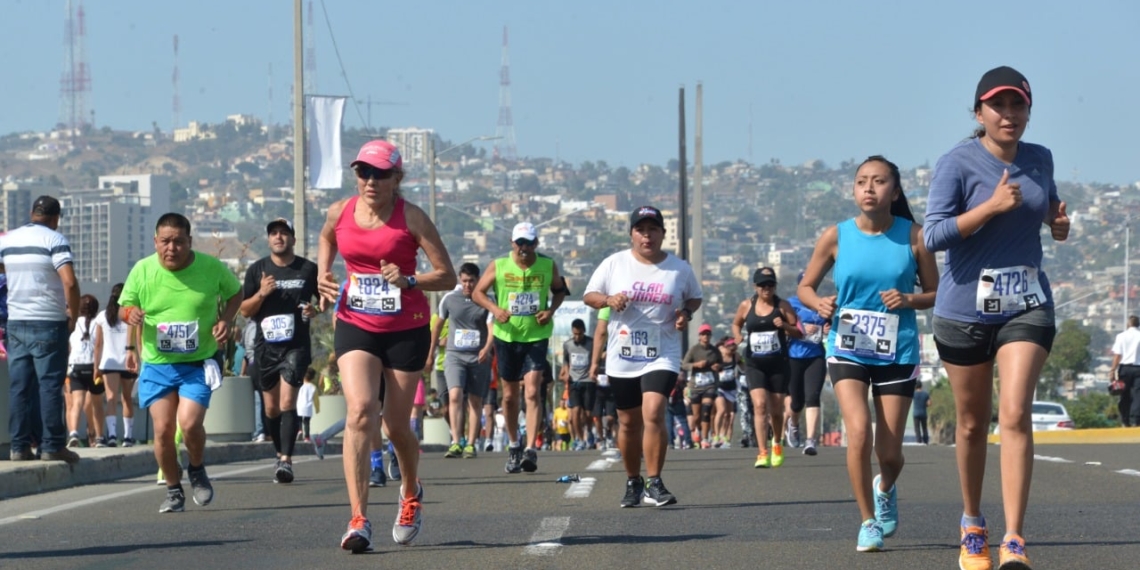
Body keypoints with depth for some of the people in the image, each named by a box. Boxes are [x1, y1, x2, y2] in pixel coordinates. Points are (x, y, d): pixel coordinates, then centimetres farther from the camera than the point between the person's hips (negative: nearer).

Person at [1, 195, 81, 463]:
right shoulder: (54, 240, -9)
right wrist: (73, 316, -7)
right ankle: (52, 446, -2)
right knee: (49, 384, -2)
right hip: (48, 322, -5)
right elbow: (69, 282, -19)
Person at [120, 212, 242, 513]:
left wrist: (225, 320, -6)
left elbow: (235, 292, 12)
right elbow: (124, 306, 8)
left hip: (199, 364, -2)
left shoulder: (211, 268, -7)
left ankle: (197, 470, 12)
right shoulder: (142, 271, -5)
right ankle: (174, 490, 15)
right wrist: (130, 314, -17)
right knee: (163, 429, -6)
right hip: (157, 364, 2)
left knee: (189, 422, -19)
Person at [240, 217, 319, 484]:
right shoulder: (257, 270, 5)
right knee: (271, 408, 9)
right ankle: (281, 454, 27)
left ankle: (286, 460, -20)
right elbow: (245, 311, 4)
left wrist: (315, 309, -8)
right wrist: (261, 294, -14)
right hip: (266, 345, 3)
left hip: (296, 345, -3)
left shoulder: (308, 269, 2)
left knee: (287, 402, -16)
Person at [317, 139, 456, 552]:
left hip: (406, 331, -1)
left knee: (397, 426, 7)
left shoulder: (411, 217, -10)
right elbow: (327, 240, 26)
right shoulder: (339, 214, 0)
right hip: (355, 326, 2)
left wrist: (407, 281, -25)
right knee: (360, 411, -20)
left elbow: (447, 277, -9)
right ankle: (358, 520, -24)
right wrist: (323, 276, 7)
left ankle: (411, 493, 41)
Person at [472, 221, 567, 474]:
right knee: (510, 395, 9)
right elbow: (478, 292, 3)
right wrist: (495, 309, -15)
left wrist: (551, 311, -5)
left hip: (537, 336, -1)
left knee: (532, 392, -14)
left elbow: (559, 290, 14)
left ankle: (531, 450, -19)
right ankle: (514, 446, 28)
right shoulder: (498, 266, -4)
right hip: (506, 336, 1)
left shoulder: (548, 266, -2)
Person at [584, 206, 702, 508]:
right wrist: (608, 299, -14)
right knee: (628, 422, 10)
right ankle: (633, 482, 27)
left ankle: (654, 484, -15)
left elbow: (695, 298, 17)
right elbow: (589, 295, 7)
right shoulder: (614, 264, 1)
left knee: (653, 414, -20)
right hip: (622, 357, 2)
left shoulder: (680, 268, 2)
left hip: (662, 355, -2)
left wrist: (686, 313, -5)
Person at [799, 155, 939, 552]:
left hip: (897, 353, 0)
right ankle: (868, 521, -3)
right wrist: (820, 304, -15)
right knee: (859, 432, -20)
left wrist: (909, 300, -18)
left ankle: (885, 490, 41)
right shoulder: (836, 236, -3)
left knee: (889, 452, 3)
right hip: (848, 350, 0)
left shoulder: (913, 237, -5)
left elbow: (935, 293, 3)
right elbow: (805, 287, 7)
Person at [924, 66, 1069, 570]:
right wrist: (992, 206, -25)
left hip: (1027, 305, 2)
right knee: (973, 423, 10)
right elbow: (933, 235, -17)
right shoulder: (957, 163, -9)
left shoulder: (1040, 160, 6)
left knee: (1015, 414, -15)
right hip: (965, 308, -2)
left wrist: (1057, 221, 3)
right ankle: (972, 524, 32)